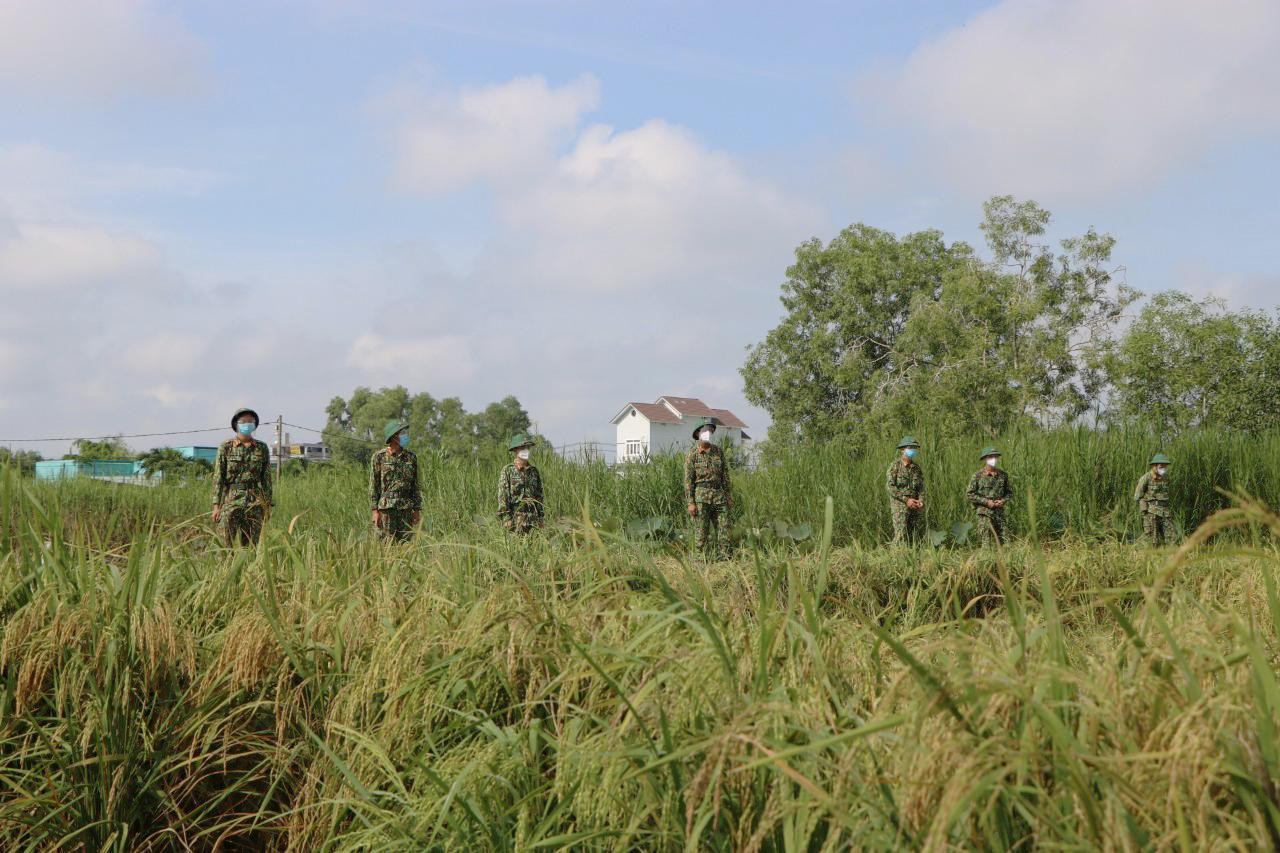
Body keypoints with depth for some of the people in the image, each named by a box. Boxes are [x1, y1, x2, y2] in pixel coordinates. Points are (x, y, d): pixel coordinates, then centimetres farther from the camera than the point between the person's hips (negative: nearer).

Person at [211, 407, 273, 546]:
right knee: (230, 545, -5)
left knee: (252, 545, 1)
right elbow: (218, 477, -1)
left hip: (254, 503, 2)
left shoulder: (262, 448, 7)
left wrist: (267, 506, 4)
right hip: (231, 501, -2)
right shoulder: (225, 447, 1)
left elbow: (266, 478, 9)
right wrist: (216, 505, -7)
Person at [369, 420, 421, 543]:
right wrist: (375, 510, -8)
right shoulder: (379, 457, -2)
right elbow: (373, 485, -2)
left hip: (406, 509, 3)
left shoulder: (411, 457, 8)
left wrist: (417, 510, 7)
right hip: (386, 508, -3)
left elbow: (416, 485, 11)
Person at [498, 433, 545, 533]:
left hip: (532, 518, 5)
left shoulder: (534, 471, 13)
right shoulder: (507, 471, -2)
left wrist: (540, 518, 11)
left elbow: (539, 496, 16)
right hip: (514, 517, -5)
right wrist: (506, 517, -14)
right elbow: (502, 496, -7)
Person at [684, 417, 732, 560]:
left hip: (718, 495, 4)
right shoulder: (692, 454, -2)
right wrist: (690, 503, -11)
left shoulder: (719, 452, 12)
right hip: (700, 496, -4)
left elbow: (725, 475, 16)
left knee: (723, 530, 0)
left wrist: (729, 496, 10)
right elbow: (688, 480, -5)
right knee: (701, 534, -3)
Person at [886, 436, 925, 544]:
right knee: (901, 535, -12)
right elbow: (890, 486, -10)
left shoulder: (916, 467, 11)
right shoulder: (895, 465, -5)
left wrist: (921, 500, -7)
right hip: (899, 504, -5)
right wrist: (906, 500, -15)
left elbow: (921, 486, 13)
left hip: (915, 506, 5)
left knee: (915, 536, 4)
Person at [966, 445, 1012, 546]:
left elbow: (1010, 492, 17)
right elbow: (969, 494, -5)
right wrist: (986, 502, -13)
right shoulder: (978, 476, -5)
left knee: (1001, 540, 5)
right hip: (985, 512, -4)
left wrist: (1004, 500, -4)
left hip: (999, 512, 4)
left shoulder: (1003, 475, 7)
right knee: (987, 539, -8)